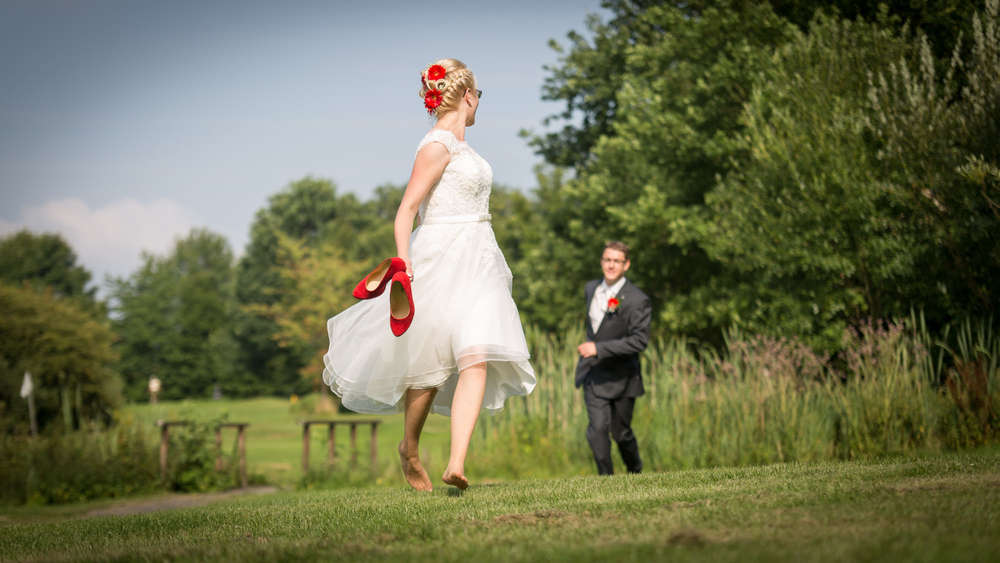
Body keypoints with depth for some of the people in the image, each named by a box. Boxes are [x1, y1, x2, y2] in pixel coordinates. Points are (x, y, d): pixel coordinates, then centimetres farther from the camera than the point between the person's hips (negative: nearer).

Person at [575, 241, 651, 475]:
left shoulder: (636, 300, -16)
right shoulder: (591, 288, 4)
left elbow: (640, 340, -24)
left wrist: (599, 348, -28)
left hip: (621, 376, -3)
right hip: (593, 374, 4)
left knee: (621, 432, 7)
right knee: (598, 428, -14)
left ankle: (635, 471, 34)